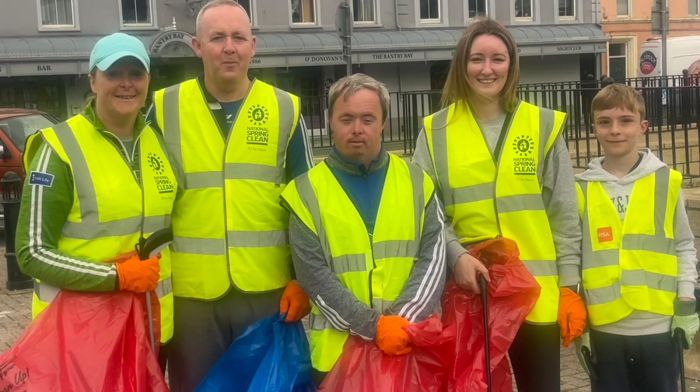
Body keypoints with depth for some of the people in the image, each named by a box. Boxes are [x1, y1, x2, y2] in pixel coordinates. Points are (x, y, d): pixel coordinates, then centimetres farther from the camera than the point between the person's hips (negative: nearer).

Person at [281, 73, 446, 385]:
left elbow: (433, 258, 0)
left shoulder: (416, 182, 6)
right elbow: (314, 276, -7)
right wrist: (373, 326, -16)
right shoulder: (307, 192, 0)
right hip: (339, 348, -1)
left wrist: (404, 320, -14)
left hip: (413, 343, 1)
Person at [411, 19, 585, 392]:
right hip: (468, 288, 0)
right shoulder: (435, 131, 2)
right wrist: (455, 254, -15)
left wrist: (569, 285, 0)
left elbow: (564, 214, 3)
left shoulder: (543, 125, 2)